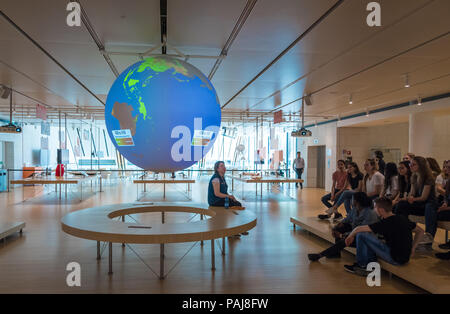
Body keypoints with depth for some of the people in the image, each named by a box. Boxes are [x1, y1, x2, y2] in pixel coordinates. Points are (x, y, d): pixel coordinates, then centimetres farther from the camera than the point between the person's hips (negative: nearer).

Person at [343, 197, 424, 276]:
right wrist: (412, 249, 15)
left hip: (395, 259, -8)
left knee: (361, 235, -9)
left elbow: (358, 229, -17)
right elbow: (420, 231, 16)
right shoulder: (402, 219, 3)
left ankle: (361, 265, 7)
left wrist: (350, 236, 3)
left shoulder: (385, 223, -19)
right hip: (405, 257, 8)